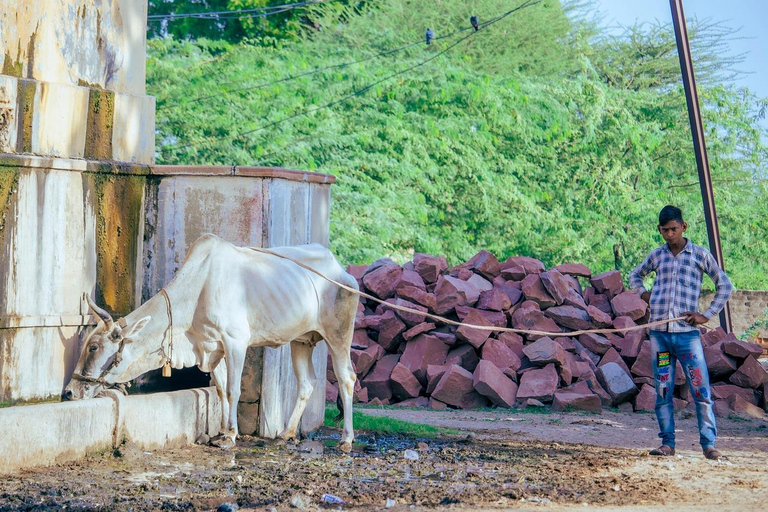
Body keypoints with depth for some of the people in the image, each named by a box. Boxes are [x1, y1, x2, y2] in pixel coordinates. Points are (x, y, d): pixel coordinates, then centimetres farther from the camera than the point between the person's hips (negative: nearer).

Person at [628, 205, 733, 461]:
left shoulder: (699, 254, 4)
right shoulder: (656, 256, 13)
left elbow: (725, 285, 7)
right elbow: (635, 275, 31)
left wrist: (707, 315, -1)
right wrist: (643, 293, 11)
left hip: (687, 333, -3)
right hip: (659, 333, 3)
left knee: (701, 389, -8)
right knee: (662, 391, 4)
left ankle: (708, 444, -7)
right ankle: (667, 443, 10)